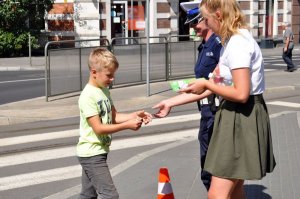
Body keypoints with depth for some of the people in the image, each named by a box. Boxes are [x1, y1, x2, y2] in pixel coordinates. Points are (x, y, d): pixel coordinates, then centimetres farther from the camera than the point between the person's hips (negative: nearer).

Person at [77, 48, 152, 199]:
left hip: (98, 152, 9)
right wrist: (127, 125, -26)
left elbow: (114, 116, 10)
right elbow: (98, 128, -23)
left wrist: (134, 115, -7)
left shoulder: (104, 91, 8)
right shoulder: (88, 96, -20)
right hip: (91, 154, -9)